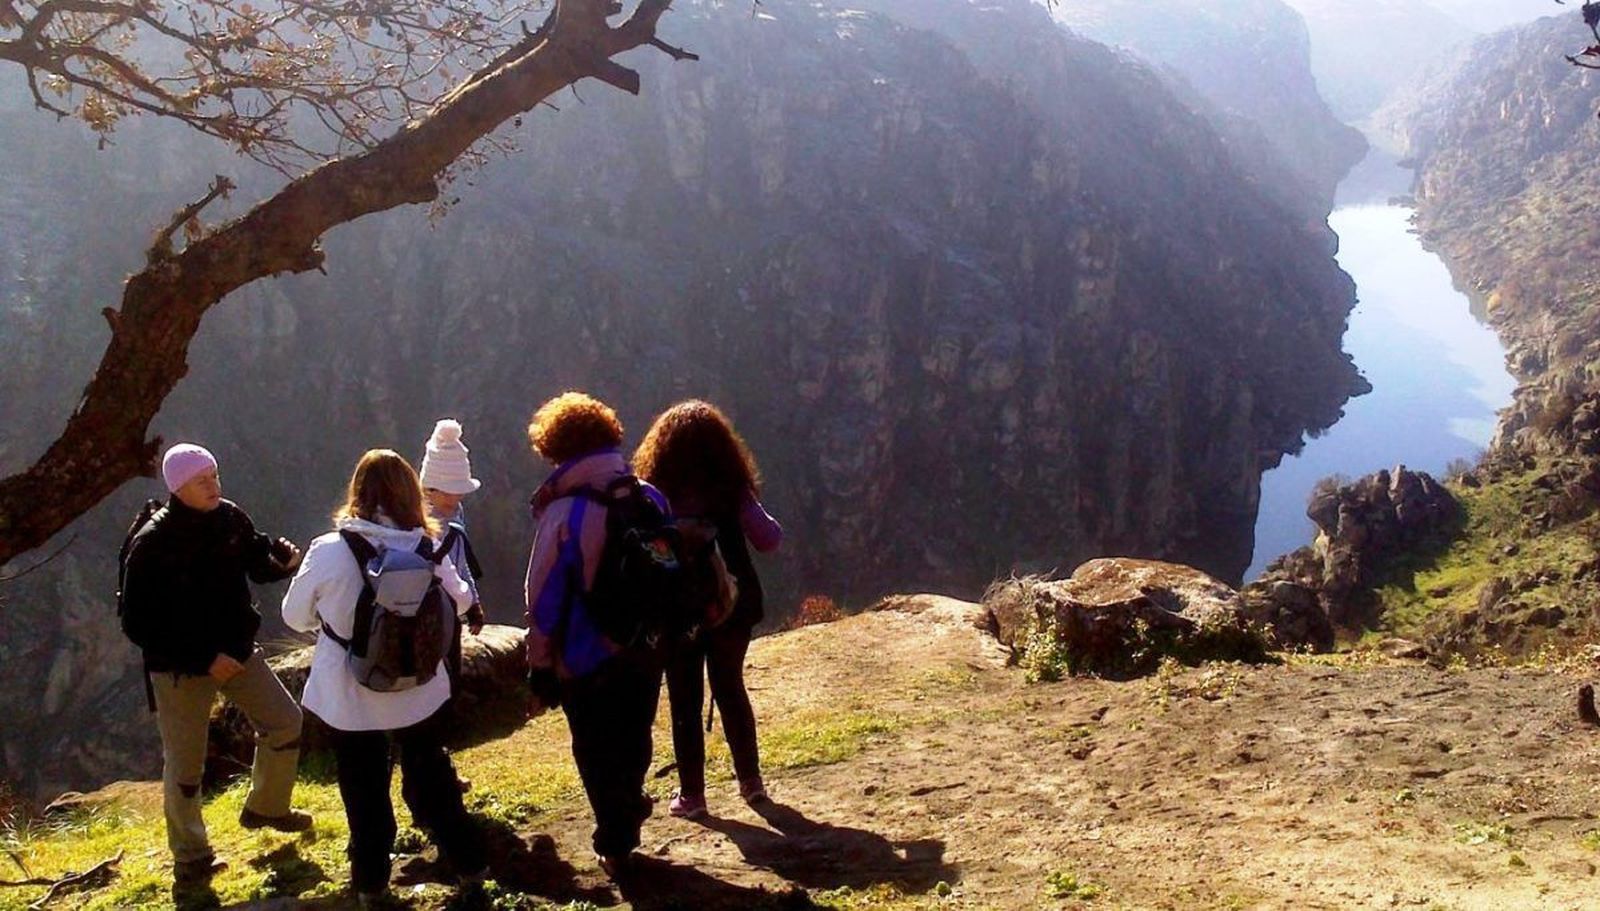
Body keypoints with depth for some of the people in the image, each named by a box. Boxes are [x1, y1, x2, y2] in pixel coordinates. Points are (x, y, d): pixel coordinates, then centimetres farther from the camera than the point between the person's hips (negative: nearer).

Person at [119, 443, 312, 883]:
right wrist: (204, 659, -23)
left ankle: (265, 808, 35)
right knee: (185, 764, 7)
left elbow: (259, 564, 7)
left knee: (285, 722, 11)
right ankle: (190, 856, 27)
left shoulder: (230, 518, -9)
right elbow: (137, 624, -20)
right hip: (180, 667, -5)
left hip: (237, 651, 5)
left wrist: (283, 560, -19)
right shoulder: (151, 544, -23)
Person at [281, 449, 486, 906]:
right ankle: (468, 861, 32)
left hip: (350, 695, -2)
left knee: (364, 790, 18)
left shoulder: (328, 551, -20)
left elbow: (296, 615, -4)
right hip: (418, 690, 2)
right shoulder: (427, 550, -12)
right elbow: (459, 602, 6)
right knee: (431, 776, 22)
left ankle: (371, 879, 32)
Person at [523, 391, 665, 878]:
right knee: (634, 742, 24)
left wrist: (541, 672, -7)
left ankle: (615, 847, 25)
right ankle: (629, 811, 44)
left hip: (587, 661, -4)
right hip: (645, 651, 5)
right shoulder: (650, 499, -4)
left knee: (597, 756, 13)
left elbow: (546, 601, -16)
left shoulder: (563, 515, -19)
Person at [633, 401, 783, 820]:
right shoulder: (733, 490, -7)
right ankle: (750, 780, 25)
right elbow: (769, 541, -6)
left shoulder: (657, 495, -11)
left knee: (685, 701, 8)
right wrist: (763, 516, 11)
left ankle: (692, 794, 12)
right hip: (732, 606, 3)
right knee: (731, 689, 19)